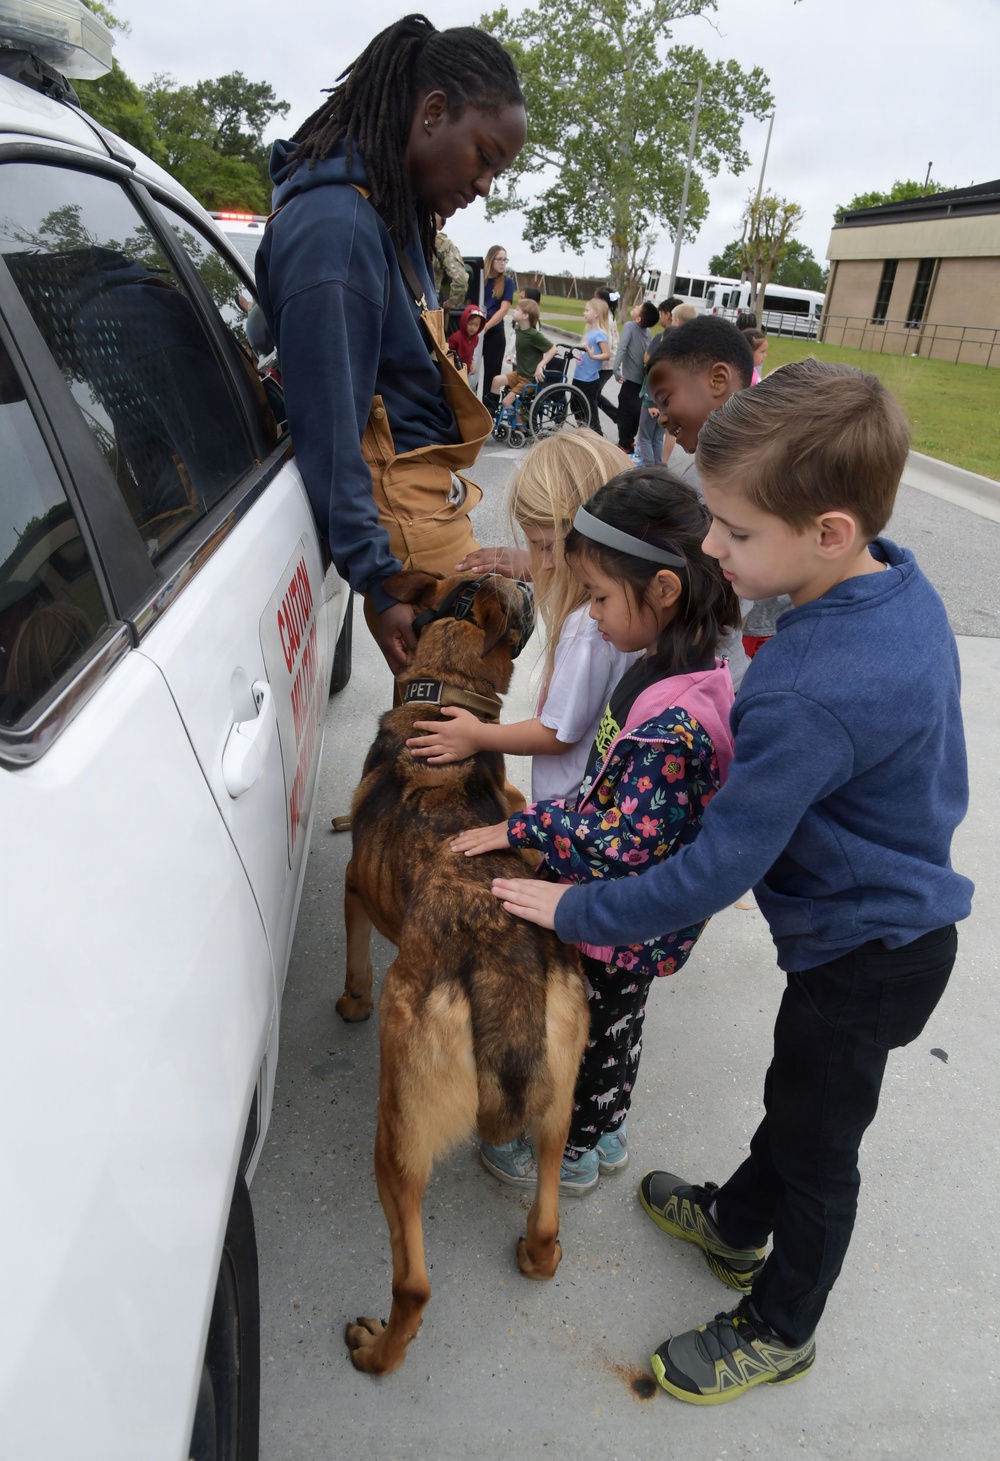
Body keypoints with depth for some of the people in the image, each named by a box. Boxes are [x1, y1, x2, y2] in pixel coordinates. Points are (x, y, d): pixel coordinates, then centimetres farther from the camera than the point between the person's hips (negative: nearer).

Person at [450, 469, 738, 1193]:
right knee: (618, 1022, 28)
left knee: (589, 1028, 16)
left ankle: (571, 1151, 41)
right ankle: (608, 1129, 52)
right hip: (637, 920, 9)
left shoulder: (673, 719, -36)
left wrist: (523, 827, -23)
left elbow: (633, 839, -32)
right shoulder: (690, 666, -4)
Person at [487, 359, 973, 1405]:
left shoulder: (807, 697, -37)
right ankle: (738, 1224, 55)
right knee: (795, 1095, 28)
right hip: (906, 911, 9)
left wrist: (575, 910, -16)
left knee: (816, 1143, 15)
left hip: (863, 959, -9)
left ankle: (780, 1330, 43)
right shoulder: (905, 590, -7)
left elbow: (715, 870, -29)